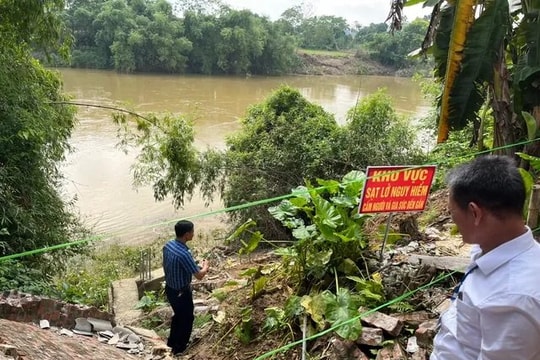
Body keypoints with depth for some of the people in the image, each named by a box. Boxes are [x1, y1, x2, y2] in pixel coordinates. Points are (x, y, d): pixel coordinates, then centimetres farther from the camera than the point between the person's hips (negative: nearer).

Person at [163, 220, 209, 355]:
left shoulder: (168, 245, -7)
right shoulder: (183, 254, -34)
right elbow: (199, 276, -26)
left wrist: (196, 266, 13)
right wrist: (205, 266, -5)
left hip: (169, 288, 8)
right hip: (181, 292, -8)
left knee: (178, 315, 29)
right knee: (187, 319, 17)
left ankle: (172, 342, 47)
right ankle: (179, 348, 34)